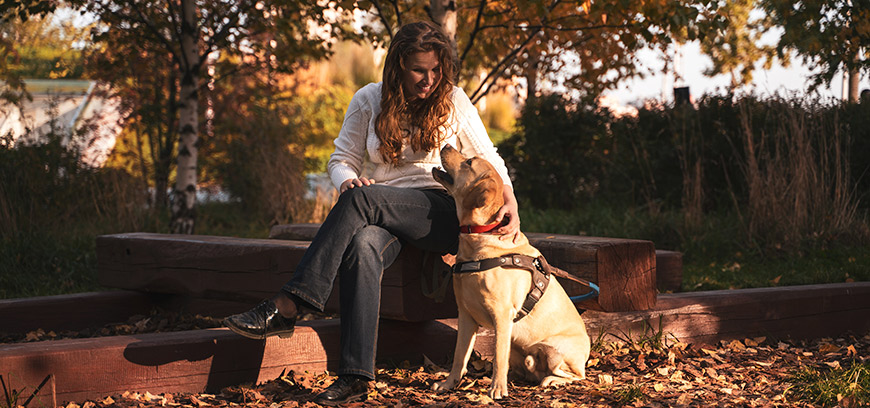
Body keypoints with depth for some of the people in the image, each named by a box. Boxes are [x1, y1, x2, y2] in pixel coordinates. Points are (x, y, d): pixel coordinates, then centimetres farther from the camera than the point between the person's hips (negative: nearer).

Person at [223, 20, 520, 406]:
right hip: (383, 215, 2)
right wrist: (348, 179, -16)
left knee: (361, 198, -33)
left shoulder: (452, 100, 4)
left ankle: (285, 308, -38)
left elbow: (487, 159, 11)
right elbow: (341, 159, 9)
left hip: (441, 212, -2)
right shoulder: (368, 101, 7)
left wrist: (510, 205, -6)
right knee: (362, 246, -37)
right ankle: (355, 376, -43)